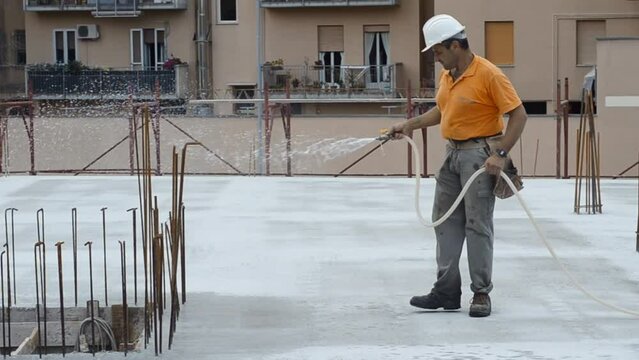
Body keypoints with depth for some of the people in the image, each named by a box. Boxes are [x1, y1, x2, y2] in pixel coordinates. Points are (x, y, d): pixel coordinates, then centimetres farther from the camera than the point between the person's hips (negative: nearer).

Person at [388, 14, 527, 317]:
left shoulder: (488, 74, -16)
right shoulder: (446, 75, 9)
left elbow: (519, 114, -17)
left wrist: (501, 154, -23)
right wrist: (411, 124, 17)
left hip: (479, 155, -8)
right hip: (452, 154, 9)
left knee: (477, 224, -5)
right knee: (445, 222, 9)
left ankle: (481, 293, 4)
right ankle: (447, 291, 16)